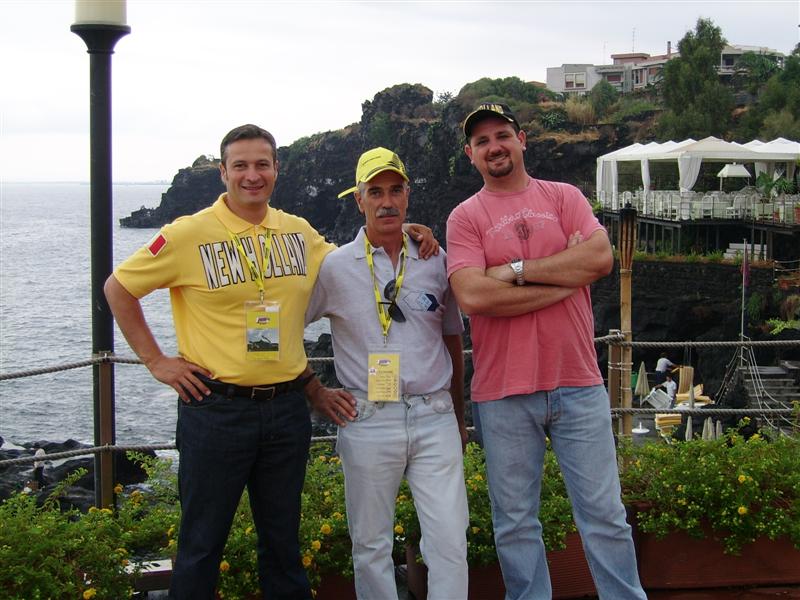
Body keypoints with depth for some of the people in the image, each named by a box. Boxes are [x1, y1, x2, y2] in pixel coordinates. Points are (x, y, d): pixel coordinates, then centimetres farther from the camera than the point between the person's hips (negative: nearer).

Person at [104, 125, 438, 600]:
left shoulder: (300, 233, 7)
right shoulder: (189, 235, -7)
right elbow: (119, 288, 2)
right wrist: (155, 360, -3)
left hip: (287, 407, 4)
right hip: (216, 408, -4)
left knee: (283, 540, 16)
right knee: (202, 545, 6)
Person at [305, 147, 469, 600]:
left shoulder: (436, 261, 8)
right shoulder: (334, 266, 1)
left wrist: (459, 417, 19)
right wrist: (316, 393, 3)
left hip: (435, 417, 1)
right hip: (368, 422, -1)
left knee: (450, 540, -4)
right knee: (372, 545, 7)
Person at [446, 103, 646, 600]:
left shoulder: (564, 197, 8)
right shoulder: (465, 217, 2)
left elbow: (601, 257, -10)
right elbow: (473, 296, -14)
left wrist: (517, 269, -11)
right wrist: (565, 279, -10)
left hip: (578, 384, 1)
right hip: (504, 394, -1)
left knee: (605, 515, 7)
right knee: (516, 526, 9)